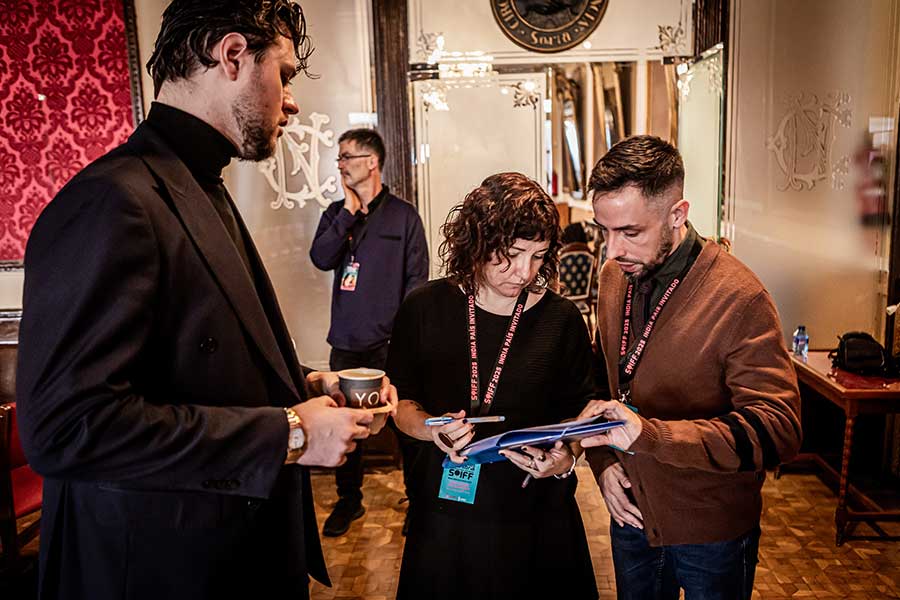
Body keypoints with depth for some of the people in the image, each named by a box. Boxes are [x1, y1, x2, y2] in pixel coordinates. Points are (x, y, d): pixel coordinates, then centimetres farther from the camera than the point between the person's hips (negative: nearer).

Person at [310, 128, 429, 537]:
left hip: (391, 342, -3)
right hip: (346, 341, 4)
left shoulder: (403, 215, -1)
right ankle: (349, 499, 29)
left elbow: (416, 278, -3)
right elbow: (321, 258, -6)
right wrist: (349, 211, -8)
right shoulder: (336, 213, 10)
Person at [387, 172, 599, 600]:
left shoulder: (562, 320, -6)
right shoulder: (426, 308, -6)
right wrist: (431, 428, -17)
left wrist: (566, 459, -17)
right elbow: (401, 401, 2)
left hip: (536, 516, 0)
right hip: (444, 506, 1)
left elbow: (578, 412, 2)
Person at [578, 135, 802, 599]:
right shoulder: (614, 277, -3)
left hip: (712, 533, -5)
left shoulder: (740, 297, -23)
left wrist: (648, 434, -37)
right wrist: (603, 460, -7)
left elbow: (777, 431, -27)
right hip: (630, 515, 5)